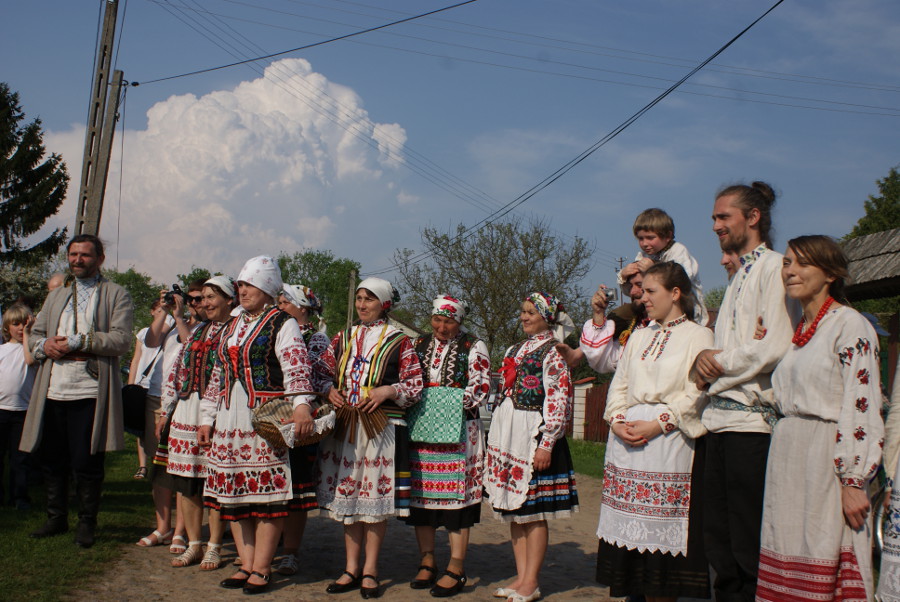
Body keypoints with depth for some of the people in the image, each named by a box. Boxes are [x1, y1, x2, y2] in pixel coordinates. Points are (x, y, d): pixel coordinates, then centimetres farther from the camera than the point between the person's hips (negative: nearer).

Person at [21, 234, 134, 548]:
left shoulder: (117, 295, 4)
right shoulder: (56, 296, 22)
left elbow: (121, 340, -9)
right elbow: (34, 334, 20)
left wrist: (77, 342, -15)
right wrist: (45, 345, -3)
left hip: (90, 392, -5)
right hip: (53, 391, 5)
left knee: (87, 463, -2)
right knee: (52, 460, 11)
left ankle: (86, 523, 12)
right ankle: (56, 518, 26)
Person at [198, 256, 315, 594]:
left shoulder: (282, 324, -2)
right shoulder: (231, 326, 20)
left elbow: (296, 366, -17)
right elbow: (217, 376, 22)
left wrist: (301, 405, -32)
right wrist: (207, 418, 18)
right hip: (229, 422, 7)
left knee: (267, 493, -5)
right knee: (233, 493, 7)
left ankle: (261, 569, 4)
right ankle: (247, 564, 16)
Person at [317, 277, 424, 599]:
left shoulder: (399, 341, 1)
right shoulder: (343, 338, 14)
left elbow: (415, 385, -1)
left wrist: (387, 391, -17)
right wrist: (330, 391, -2)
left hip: (381, 427, -4)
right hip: (344, 427, 4)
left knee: (376, 496, -1)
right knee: (347, 495, 8)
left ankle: (370, 570, 11)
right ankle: (351, 568, 19)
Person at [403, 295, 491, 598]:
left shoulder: (473, 347, 4)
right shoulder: (419, 345, 16)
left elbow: (482, 386, -5)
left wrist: (455, 405, -15)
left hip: (458, 430, -4)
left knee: (456, 491, -6)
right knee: (421, 491, 4)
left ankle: (456, 569, -2)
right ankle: (427, 562, 16)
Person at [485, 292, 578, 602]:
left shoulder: (553, 352, -6)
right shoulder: (515, 350, 17)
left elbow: (559, 401, -12)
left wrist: (546, 445, -17)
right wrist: (497, 439, 19)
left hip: (533, 434, -8)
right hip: (506, 435, 8)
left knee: (533, 510, -2)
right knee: (512, 508, 9)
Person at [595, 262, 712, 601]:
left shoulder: (698, 336, 1)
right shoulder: (639, 337, 20)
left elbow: (696, 394, -9)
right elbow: (619, 384, 16)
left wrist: (657, 425, -17)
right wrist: (617, 420, -2)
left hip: (668, 442, -5)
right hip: (626, 439, 5)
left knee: (663, 527, -4)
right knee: (631, 525, 5)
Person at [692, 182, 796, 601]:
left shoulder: (774, 267, -7)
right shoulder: (738, 276, 22)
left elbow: (774, 347, -18)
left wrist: (719, 363, -5)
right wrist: (705, 359, 4)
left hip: (751, 420, -9)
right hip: (720, 418, 9)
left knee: (749, 543, -4)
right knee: (719, 539, 13)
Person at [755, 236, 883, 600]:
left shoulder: (850, 326, -9)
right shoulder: (795, 331, 15)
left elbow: (862, 407, -15)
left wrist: (853, 481, -18)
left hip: (827, 458, -7)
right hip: (787, 458, 8)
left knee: (824, 555, -4)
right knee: (789, 565, 8)